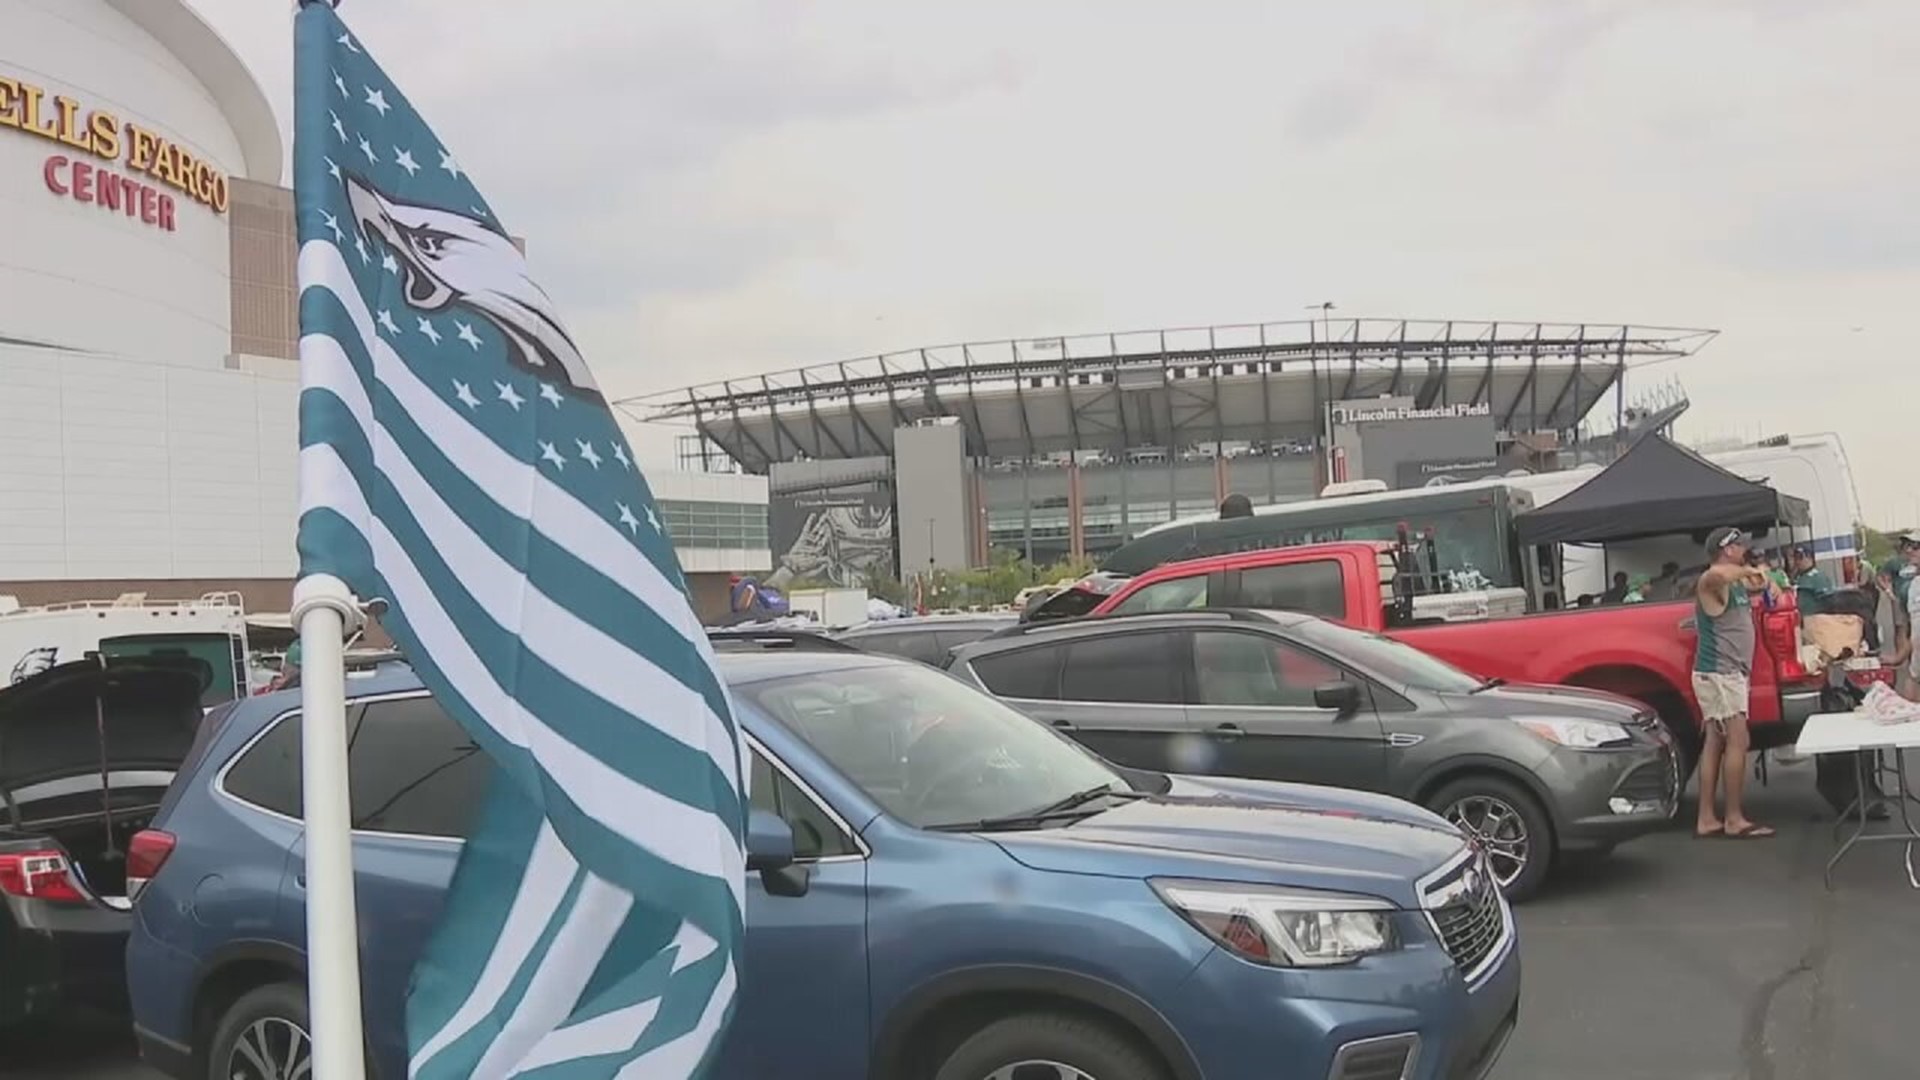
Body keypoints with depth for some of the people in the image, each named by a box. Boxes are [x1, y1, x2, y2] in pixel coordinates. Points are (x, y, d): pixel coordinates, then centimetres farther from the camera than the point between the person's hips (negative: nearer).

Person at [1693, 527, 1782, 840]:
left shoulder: (1737, 583, 13)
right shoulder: (1713, 584, -16)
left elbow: (1760, 585, 35)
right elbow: (1715, 573, -42)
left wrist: (1766, 581, 12)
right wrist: (1748, 570, -24)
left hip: (1728, 673, 10)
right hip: (1718, 673, -10)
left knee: (1716, 742, 9)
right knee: (1737, 742, -10)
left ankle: (1706, 818, 11)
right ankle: (1734, 819, -7)